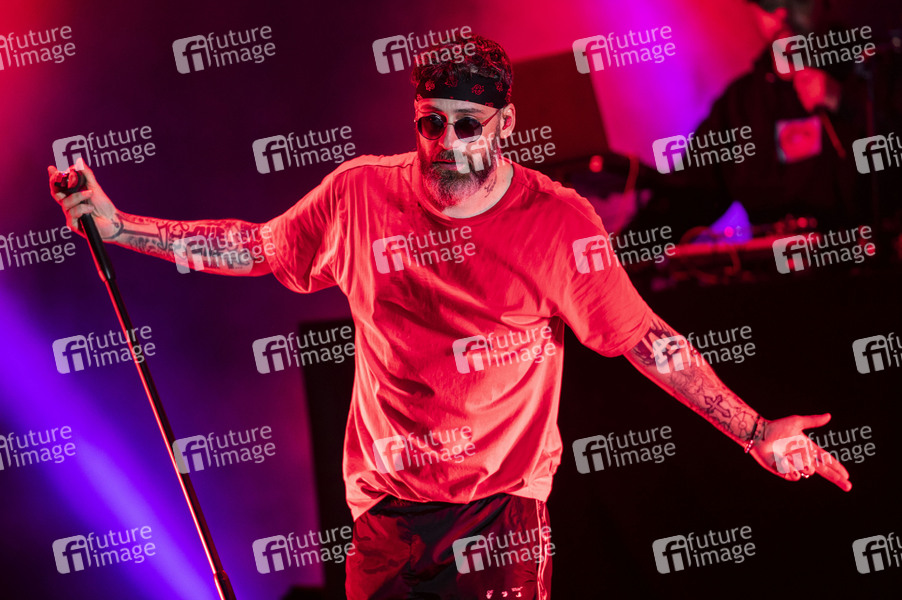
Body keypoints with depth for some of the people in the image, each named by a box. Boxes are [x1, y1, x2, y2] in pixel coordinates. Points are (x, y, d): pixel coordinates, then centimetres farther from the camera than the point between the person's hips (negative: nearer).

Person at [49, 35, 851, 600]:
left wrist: (755, 431, -12)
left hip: (507, 503, -1)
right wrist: (115, 225, 6)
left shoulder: (557, 221, -9)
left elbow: (645, 340, -7)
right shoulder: (360, 194, -4)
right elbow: (256, 248, 9)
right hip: (389, 505, 2)